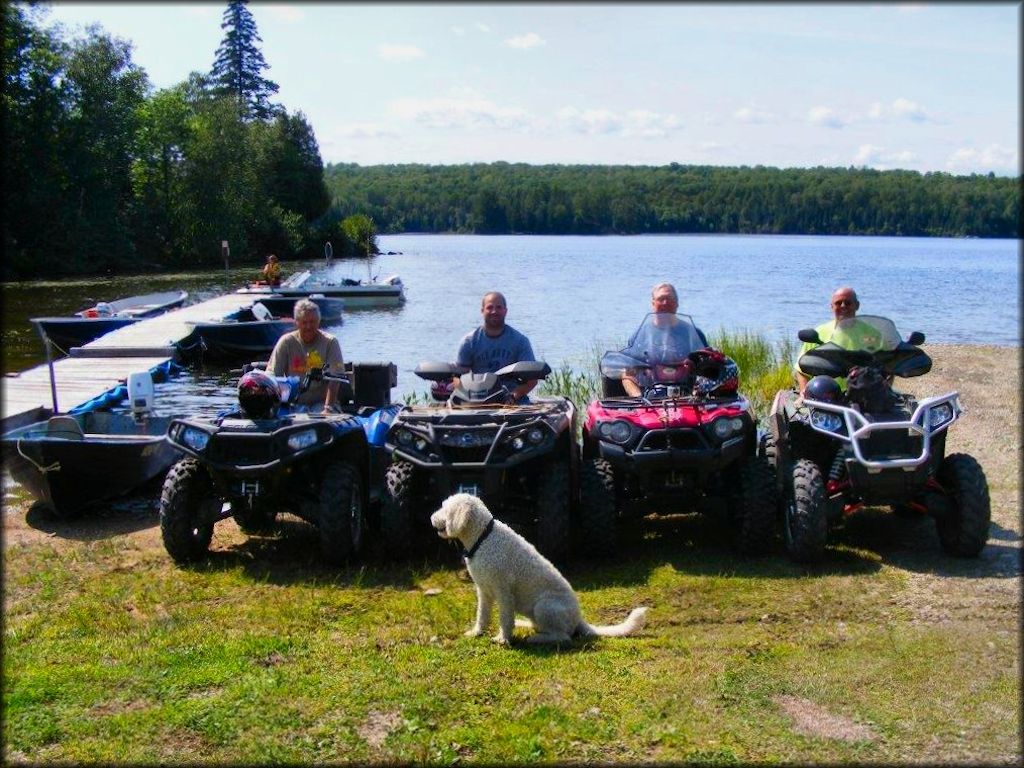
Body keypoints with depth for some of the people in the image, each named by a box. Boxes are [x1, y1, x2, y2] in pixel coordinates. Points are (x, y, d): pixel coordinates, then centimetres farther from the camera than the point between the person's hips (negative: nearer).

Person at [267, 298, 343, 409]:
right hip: (293, 403, 2)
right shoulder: (286, 342, 2)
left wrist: (328, 406, -23)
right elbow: (272, 375, -2)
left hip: (321, 403, -1)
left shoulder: (330, 342, -2)